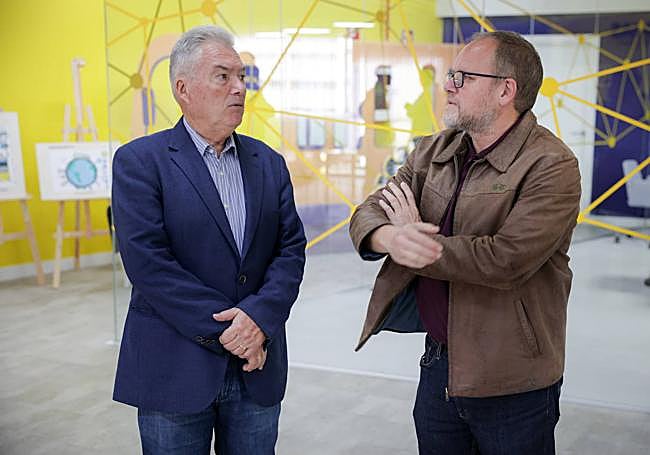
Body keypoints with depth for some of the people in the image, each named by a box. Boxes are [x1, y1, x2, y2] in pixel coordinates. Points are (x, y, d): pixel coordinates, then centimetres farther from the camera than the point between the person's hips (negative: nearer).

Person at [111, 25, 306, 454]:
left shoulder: (269, 163, 9)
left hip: (257, 371, 4)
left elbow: (291, 248, 3)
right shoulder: (139, 161, -6)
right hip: (175, 369, -4)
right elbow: (147, 262, -15)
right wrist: (225, 332, -15)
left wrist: (260, 316, -14)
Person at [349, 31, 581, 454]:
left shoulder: (551, 166, -17)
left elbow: (507, 260, -28)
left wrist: (420, 241, -15)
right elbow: (369, 212, -1)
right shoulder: (434, 151, 5)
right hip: (437, 364, 6)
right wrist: (391, 238, -26)